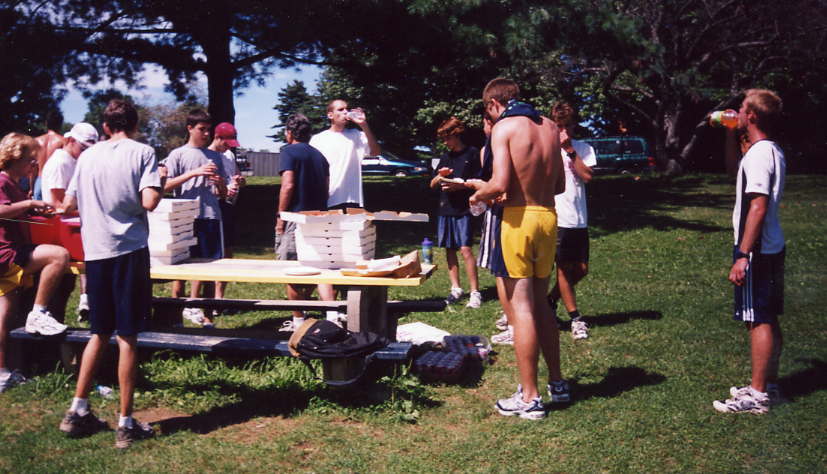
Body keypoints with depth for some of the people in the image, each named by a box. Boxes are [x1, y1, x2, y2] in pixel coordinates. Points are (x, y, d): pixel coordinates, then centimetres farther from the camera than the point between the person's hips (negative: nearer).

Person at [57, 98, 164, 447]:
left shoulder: (88, 156, 10)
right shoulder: (142, 152, -3)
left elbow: (68, 204, 13)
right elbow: (149, 202, -15)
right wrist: (161, 182, 5)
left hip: (95, 251, 4)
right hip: (130, 249, -4)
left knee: (100, 333, 18)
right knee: (127, 336, 1)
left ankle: (78, 411, 20)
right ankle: (126, 424, 6)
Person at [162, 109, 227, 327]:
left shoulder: (214, 156, 15)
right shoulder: (178, 154, 2)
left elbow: (223, 194, 18)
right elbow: (165, 186, -6)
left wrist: (220, 184, -6)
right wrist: (194, 173, -13)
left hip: (210, 216, 4)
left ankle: (193, 307, 20)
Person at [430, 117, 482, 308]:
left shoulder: (472, 154, -1)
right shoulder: (445, 157, 17)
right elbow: (432, 185, 18)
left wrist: (461, 185, -17)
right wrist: (440, 176, -3)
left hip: (464, 209, -6)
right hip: (445, 209, 6)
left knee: (465, 249, -13)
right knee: (449, 250, 8)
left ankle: (475, 292, -8)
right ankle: (456, 289, 18)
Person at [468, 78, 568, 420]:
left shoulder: (504, 126, -9)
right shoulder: (549, 126, 11)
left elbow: (500, 184, -19)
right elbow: (559, 185, 14)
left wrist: (478, 194, 1)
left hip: (519, 218, -7)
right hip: (548, 215, 7)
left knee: (521, 307, -1)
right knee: (541, 303, 18)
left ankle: (529, 398, 3)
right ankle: (557, 383, 26)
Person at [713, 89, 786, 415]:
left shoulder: (759, 154, -18)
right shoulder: (772, 150, 13)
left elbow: (758, 207, -25)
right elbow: (734, 170, 32)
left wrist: (743, 255, -25)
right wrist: (730, 134, 20)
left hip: (757, 251, -10)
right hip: (772, 248, 10)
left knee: (758, 321, -4)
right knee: (768, 320, 15)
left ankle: (757, 396, 3)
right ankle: (769, 385, 25)